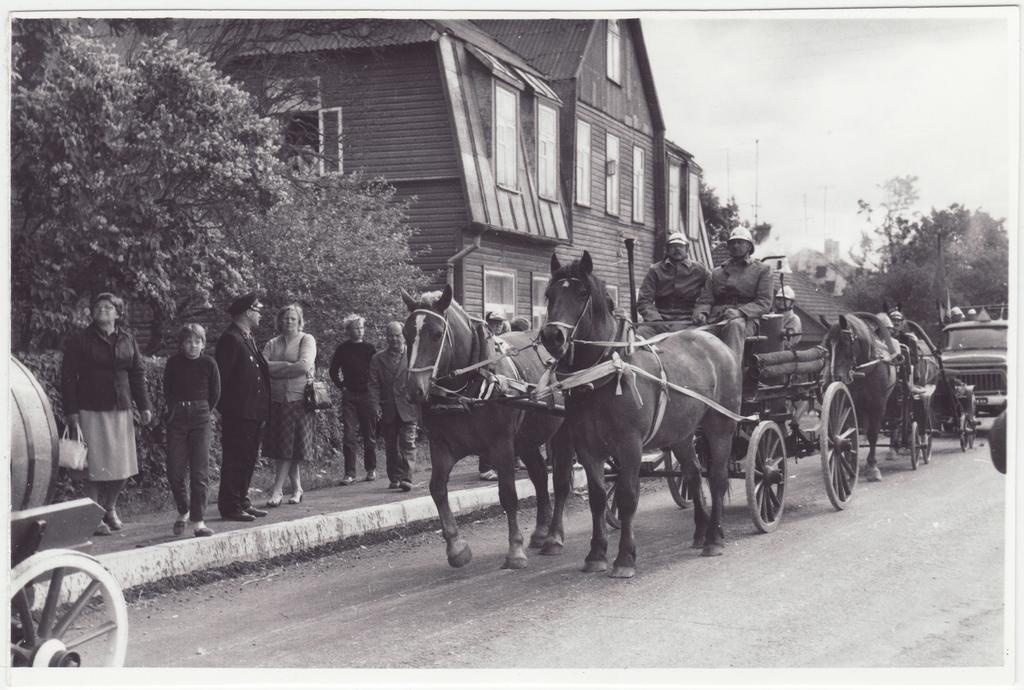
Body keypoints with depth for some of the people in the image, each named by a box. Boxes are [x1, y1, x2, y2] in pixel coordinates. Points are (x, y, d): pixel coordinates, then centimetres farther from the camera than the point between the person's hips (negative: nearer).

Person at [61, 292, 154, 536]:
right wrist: (71, 412, -10)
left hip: (120, 410, 5)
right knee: (97, 465, -6)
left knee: (122, 464, 7)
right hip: (91, 411, -4)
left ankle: (110, 508, 26)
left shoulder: (127, 340, 11)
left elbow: (137, 374, 13)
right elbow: (68, 377, -4)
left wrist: (144, 406, 6)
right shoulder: (79, 340, -2)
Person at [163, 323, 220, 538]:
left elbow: (215, 393, 7)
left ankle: (197, 520, 1)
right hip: (177, 419, 1)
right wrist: (175, 410, 8)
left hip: (200, 418, -1)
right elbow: (167, 391, 9)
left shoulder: (208, 363, -3)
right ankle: (183, 511, 23)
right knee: (175, 471, 0)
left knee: (199, 472, -4)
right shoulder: (173, 362, 0)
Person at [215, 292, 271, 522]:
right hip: (237, 413, -9)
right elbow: (222, 376, -16)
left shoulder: (248, 338, 17)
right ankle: (229, 506, 2)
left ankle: (242, 501, 22)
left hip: (253, 412, 9)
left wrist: (263, 410, 17)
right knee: (234, 459, -4)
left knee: (248, 459, 14)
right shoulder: (230, 339, -13)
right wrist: (226, 407, -18)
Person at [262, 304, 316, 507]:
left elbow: (304, 365, -13)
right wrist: (289, 366, -11)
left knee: (291, 447, -8)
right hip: (276, 400, 4)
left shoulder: (307, 340, 2)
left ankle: (277, 490, -6)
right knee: (279, 447, 4)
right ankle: (296, 488, 15)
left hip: (298, 400, -4)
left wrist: (275, 369, -4)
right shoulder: (272, 344, 13)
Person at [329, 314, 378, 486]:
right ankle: (350, 473, -5)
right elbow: (333, 371, 12)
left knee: (369, 435, 5)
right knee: (348, 435, -6)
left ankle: (371, 469, 19)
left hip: (367, 396, 0)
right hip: (349, 396, 0)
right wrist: (342, 386, 3)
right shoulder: (342, 349, 5)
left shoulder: (369, 348, 4)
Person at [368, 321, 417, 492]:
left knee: (408, 444, -9)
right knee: (391, 446, 9)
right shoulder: (378, 359, 10)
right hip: (387, 411, 2)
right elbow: (374, 385, 5)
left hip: (407, 409, -2)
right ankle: (394, 479, 18)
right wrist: (375, 405, -6)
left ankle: (406, 478, -12)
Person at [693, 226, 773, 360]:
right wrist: (701, 313, -8)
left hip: (746, 321, -3)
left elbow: (764, 303, 5)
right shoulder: (717, 272, 27)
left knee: (735, 325, -40)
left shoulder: (762, 270, 17)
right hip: (715, 321, 3)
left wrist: (740, 312, -14)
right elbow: (705, 300, 18)